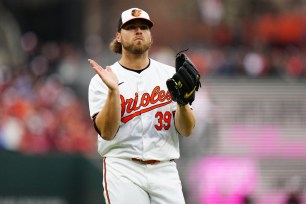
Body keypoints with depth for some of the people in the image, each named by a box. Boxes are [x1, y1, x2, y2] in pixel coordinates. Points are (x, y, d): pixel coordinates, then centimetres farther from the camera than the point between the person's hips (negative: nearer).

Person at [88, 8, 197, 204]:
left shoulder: (170, 75, 10)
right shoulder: (102, 80, 4)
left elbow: (186, 130, 4)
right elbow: (107, 132, -9)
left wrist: (182, 101, -15)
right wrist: (113, 90, -21)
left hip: (165, 171, 2)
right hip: (123, 171, -2)